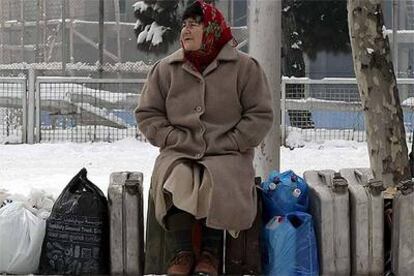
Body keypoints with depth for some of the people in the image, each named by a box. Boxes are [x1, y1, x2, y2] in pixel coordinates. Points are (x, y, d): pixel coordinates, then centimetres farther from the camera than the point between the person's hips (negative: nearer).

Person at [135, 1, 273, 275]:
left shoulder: (244, 66, 3)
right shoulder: (166, 68, 9)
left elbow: (260, 115, 3)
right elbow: (147, 114, 11)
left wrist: (229, 144, -8)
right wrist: (175, 139, -4)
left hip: (227, 155, -1)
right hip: (179, 153, 2)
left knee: (218, 183, -34)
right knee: (176, 181, -33)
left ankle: (210, 252, -16)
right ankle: (182, 252, -21)